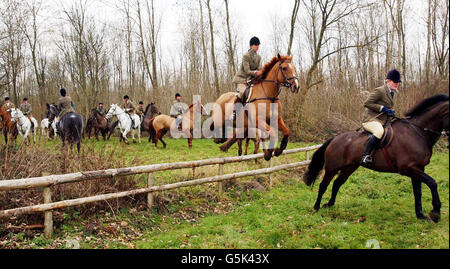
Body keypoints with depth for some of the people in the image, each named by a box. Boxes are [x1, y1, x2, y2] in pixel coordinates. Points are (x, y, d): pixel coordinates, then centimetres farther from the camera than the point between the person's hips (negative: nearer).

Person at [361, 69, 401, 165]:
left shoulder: (393, 93, 18)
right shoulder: (379, 91, -10)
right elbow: (367, 103, -16)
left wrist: (391, 112, 6)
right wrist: (382, 108, -18)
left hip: (384, 121, 10)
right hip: (371, 119, -10)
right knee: (379, 131, -38)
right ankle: (366, 155, -36)